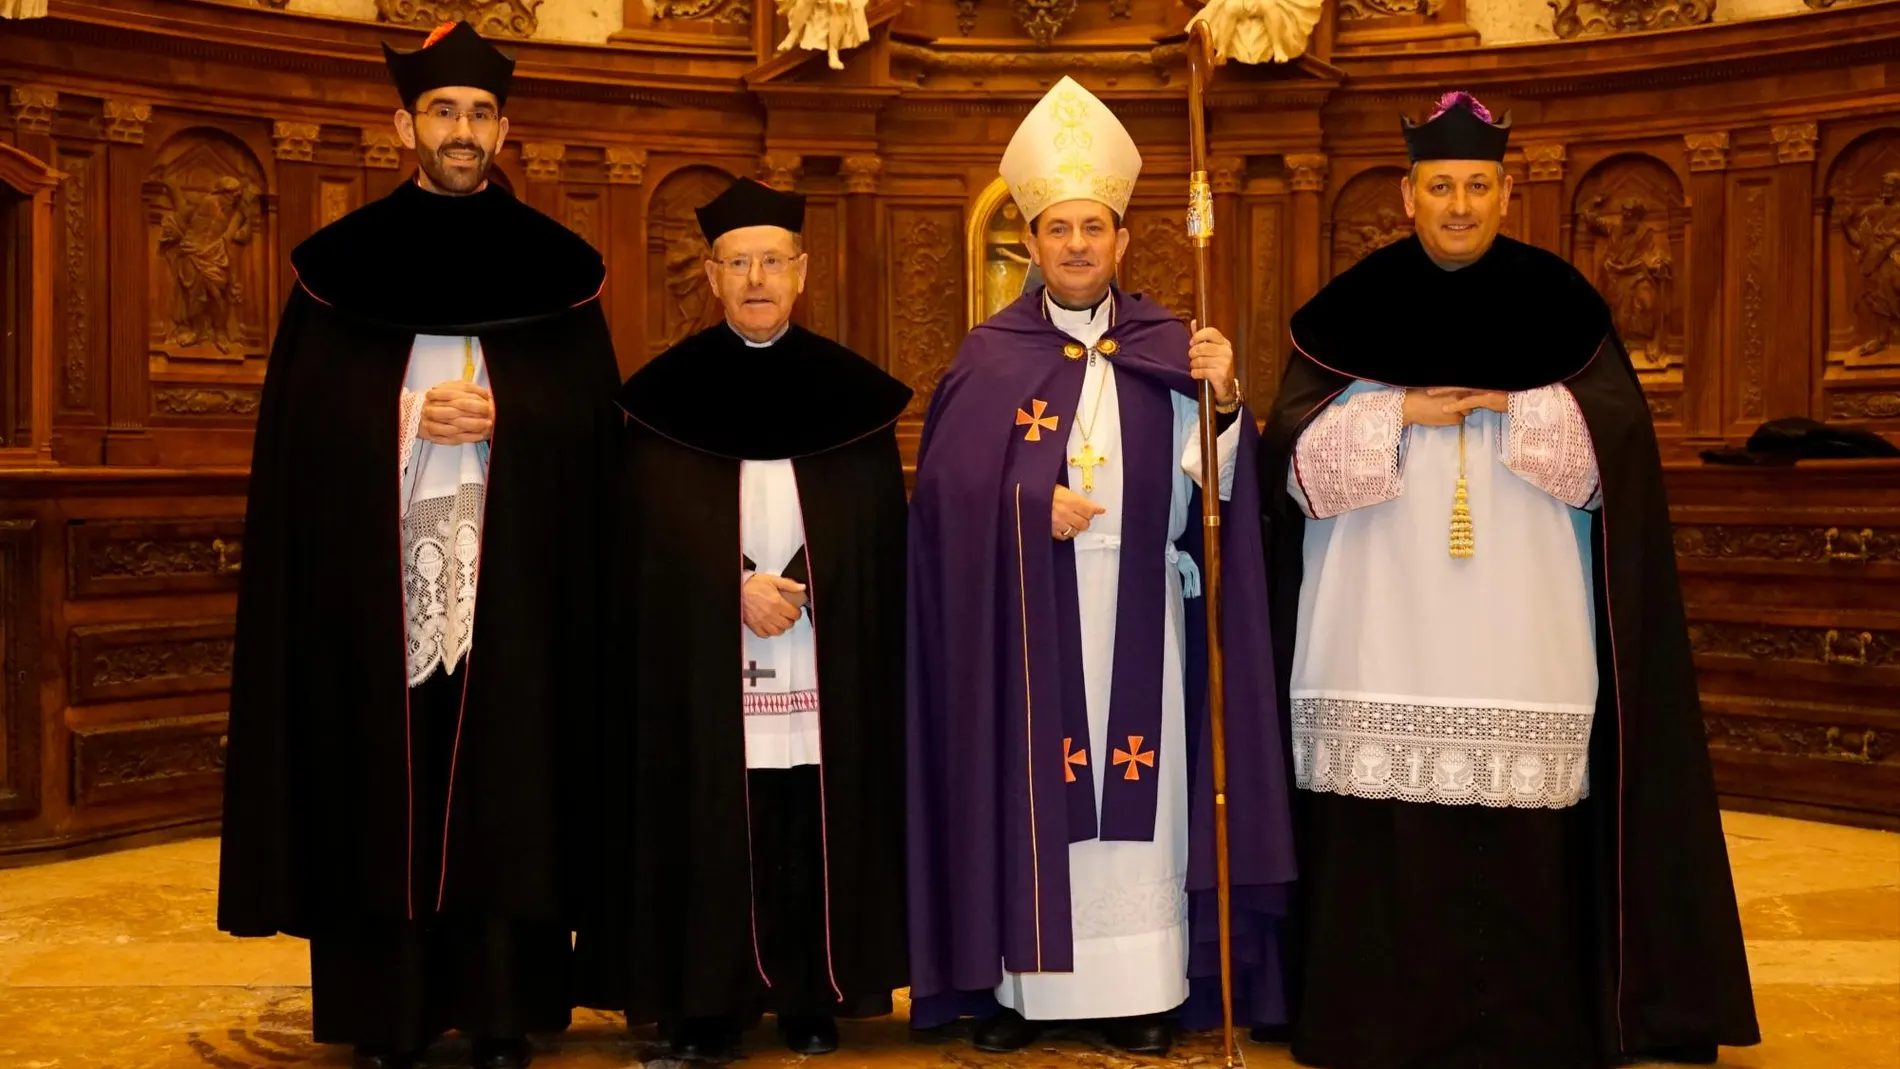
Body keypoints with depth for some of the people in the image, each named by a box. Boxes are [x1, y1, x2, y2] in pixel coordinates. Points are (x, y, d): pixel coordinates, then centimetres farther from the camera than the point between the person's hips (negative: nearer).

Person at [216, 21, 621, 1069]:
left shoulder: (555, 266, 9)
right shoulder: (340, 262, 9)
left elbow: (592, 413, 3)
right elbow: (306, 413, 2)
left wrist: (495, 416, -12)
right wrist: (412, 410, -12)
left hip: (512, 578, 0)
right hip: (374, 576, 0)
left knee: (507, 780, 0)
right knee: (379, 778, 0)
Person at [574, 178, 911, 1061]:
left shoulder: (853, 392, 8)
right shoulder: (665, 392, 5)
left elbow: (876, 534, 3)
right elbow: (652, 533, -3)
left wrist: (796, 588, -12)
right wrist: (740, 589, -15)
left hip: (821, 673, 1)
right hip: (704, 669, -1)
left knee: (813, 834, 2)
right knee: (708, 833, -1)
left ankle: (813, 998, 14)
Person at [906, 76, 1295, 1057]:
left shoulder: (1169, 349, 6)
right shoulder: (990, 357, 2)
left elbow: (1212, 484, -1)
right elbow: (949, 486, -3)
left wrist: (1224, 401, -17)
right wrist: (1033, 507, -16)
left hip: (1139, 618, 1)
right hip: (1030, 622, -1)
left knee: (1140, 786, 4)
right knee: (1029, 783, 2)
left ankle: (1143, 988, 12)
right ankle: (1019, 982, 12)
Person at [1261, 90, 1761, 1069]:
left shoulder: (1562, 309, 9)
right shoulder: (1347, 312, 8)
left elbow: (1618, 447, -1)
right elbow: (1293, 454, 0)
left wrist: (1509, 404, -11)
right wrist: (1400, 413, -11)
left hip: (1519, 640, 0)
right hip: (1380, 640, 0)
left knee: (1519, 843, -3)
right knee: (1380, 840, -2)